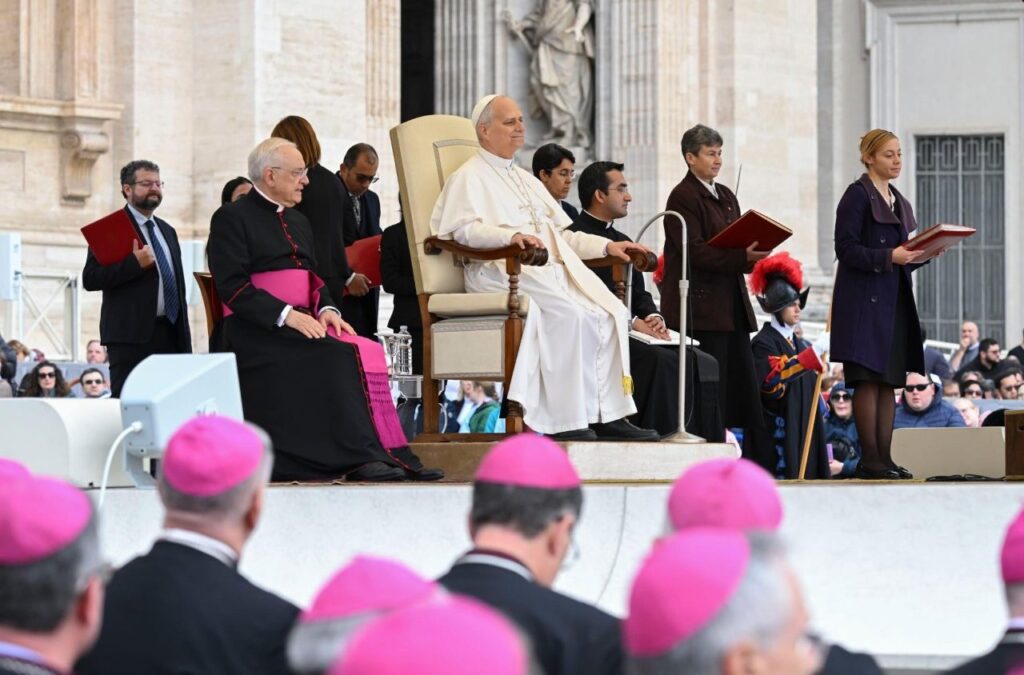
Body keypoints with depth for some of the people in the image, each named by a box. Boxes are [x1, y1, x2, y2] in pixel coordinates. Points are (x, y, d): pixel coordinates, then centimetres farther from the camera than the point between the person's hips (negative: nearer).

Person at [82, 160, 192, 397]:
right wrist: (135, 263, -20)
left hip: (170, 335, 6)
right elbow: (90, 279, -10)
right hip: (131, 335, -6)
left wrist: (185, 341, 19)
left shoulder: (167, 231, 21)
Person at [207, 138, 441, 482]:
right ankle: (361, 457, -32)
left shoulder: (298, 222, 25)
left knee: (367, 352, -20)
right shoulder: (232, 218, 0)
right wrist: (286, 315, -20)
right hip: (256, 330, -7)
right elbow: (233, 286, -11)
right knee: (336, 357, -30)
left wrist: (326, 309, 1)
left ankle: (389, 453, -30)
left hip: (302, 322, 7)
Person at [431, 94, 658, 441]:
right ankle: (566, 422, -31)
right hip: (503, 271, -8)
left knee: (610, 311, -18)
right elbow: (464, 228, -12)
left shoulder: (527, 180, 32)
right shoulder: (470, 176, 5)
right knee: (569, 314, -32)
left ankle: (608, 414, -21)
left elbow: (561, 234, 31)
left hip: (555, 268, 8)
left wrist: (607, 246, 17)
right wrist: (511, 236, -28)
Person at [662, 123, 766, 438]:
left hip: (732, 306, 9)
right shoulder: (683, 197, -7)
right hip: (701, 306, -9)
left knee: (742, 385, 3)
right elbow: (695, 250, -16)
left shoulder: (726, 196, 20)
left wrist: (751, 256, -1)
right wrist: (741, 258, -24)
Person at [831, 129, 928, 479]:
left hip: (894, 301, 8)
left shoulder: (899, 201, 19)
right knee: (868, 379, -9)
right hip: (864, 300, -8)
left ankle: (884, 457, 7)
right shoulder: (857, 195, -5)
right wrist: (888, 257, -21)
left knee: (889, 381, 6)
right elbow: (846, 249, -13)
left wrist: (921, 254, 1)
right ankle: (870, 459, -9)